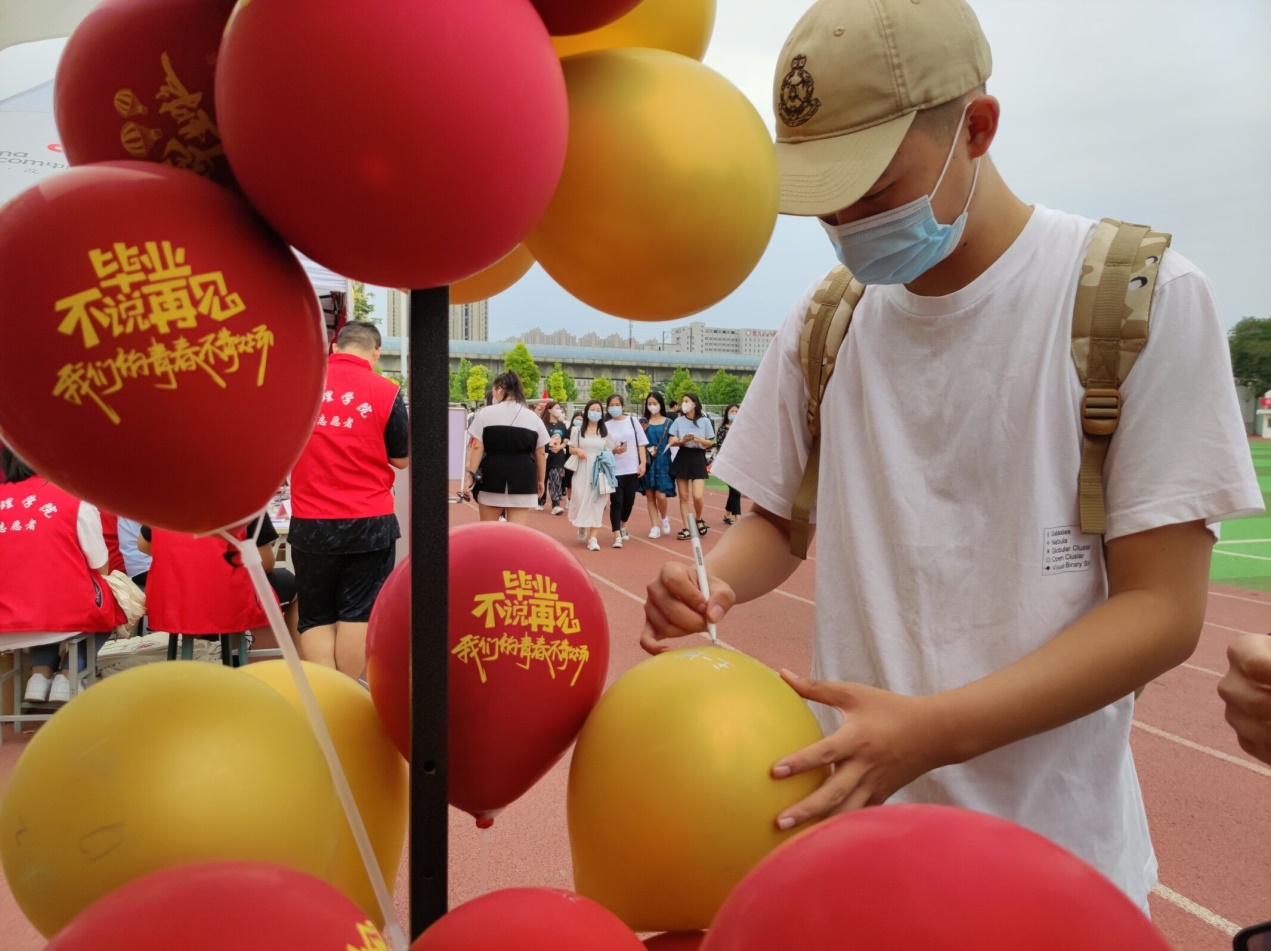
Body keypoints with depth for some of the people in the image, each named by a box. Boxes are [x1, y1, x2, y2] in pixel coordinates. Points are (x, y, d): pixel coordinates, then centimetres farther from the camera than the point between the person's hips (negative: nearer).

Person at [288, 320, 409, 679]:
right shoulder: (386, 391, -7)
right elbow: (401, 459, 3)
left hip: (311, 523, 2)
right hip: (370, 522, -1)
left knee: (316, 617, 10)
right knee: (357, 614, 8)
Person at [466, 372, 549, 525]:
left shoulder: (485, 413, 1)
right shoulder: (534, 417, 7)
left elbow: (477, 447, -4)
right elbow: (541, 453, 10)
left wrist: (472, 474, 0)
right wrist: (541, 480, 20)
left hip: (492, 476, -1)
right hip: (523, 479, 1)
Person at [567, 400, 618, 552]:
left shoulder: (605, 432, 6)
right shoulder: (579, 430, 5)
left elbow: (611, 451, 11)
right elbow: (571, 449, 7)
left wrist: (607, 457, -9)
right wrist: (577, 450, -14)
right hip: (582, 471, 0)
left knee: (596, 503, -3)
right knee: (581, 500, -1)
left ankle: (593, 538, -3)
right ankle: (581, 527, 31)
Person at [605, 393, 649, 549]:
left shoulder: (632, 420, 5)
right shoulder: (605, 425, 1)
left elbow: (641, 443, 5)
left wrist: (643, 463, -4)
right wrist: (613, 451, -18)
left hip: (632, 468, 2)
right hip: (614, 470, -2)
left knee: (629, 501, 10)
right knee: (616, 502, -7)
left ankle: (622, 526, 36)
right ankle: (617, 536, -7)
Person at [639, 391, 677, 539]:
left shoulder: (668, 423, 4)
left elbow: (671, 443, 3)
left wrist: (658, 452, -9)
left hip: (662, 462, -2)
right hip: (648, 462, 2)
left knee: (660, 495, -11)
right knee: (649, 495, 2)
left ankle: (664, 519, 15)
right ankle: (655, 526, 8)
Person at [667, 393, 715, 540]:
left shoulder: (704, 421, 1)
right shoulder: (678, 421, 6)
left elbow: (710, 443, 5)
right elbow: (671, 442, 2)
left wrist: (699, 440, -14)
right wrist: (682, 441, -18)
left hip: (698, 458, -2)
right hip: (682, 458, 2)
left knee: (697, 496, -13)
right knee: (683, 496, 2)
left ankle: (699, 520, 15)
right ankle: (687, 528, 9)